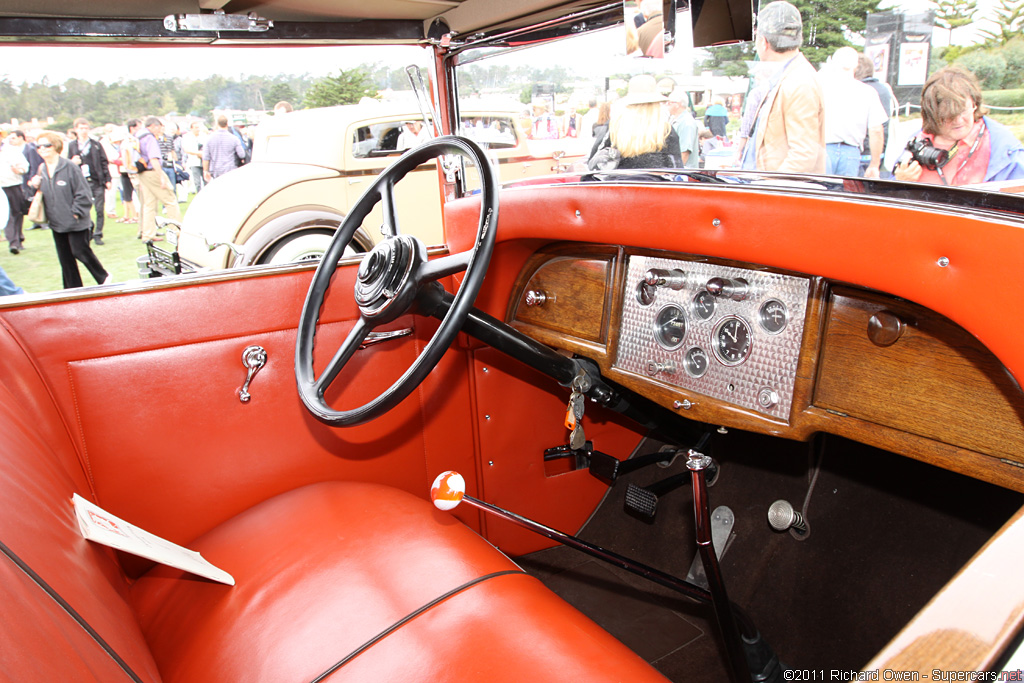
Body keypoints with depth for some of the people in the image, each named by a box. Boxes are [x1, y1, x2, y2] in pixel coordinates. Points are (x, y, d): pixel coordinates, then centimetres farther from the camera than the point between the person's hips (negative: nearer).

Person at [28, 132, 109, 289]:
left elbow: (83, 193, -13)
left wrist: (76, 213, -13)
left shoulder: (70, 167, -12)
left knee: (80, 251, -1)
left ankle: (103, 277, 21)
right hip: (56, 223, 6)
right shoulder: (42, 170, 7)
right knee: (65, 258, 10)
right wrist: (35, 186, -2)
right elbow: (42, 194, 18)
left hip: (76, 223, -6)